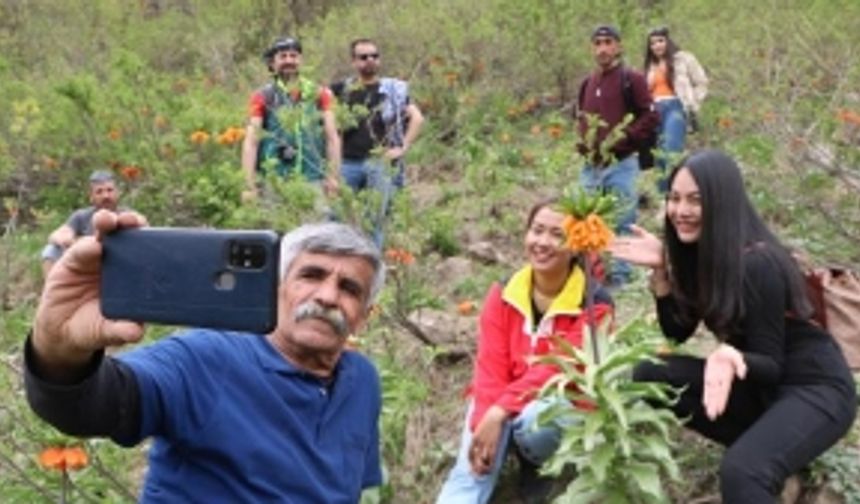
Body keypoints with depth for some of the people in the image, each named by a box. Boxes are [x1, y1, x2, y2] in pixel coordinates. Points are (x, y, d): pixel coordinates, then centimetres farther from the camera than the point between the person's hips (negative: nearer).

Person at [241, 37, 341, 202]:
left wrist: (332, 177, -7)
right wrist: (250, 185, -11)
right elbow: (251, 142, -2)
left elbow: (332, 138, 4)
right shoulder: (263, 97, 3)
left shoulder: (320, 95, 8)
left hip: (313, 183, 1)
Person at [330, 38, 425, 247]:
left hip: (381, 163, -1)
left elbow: (417, 118, 1)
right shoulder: (341, 89, 12)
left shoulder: (394, 89, 8)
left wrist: (403, 148, -6)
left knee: (375, 220, 3)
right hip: (347, 162, 1)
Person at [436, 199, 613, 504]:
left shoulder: (593, 303, -11)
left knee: (535, 421, -36)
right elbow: (490, 365, -6)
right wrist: (484, 421, -23)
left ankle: (540, 468, -2)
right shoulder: (503, 295, 0)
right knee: (470, 470, -24)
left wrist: (499, 412, -31)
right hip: (501, 403, 3)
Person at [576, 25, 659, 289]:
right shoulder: (587, 84, 16)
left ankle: (619, 275, 5)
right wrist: (582, 140, 9)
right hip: (591, 166, 6)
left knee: (622, 221, -3)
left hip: (621, 164, -6)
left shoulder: (631, 79, -2)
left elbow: (650, 116, -7)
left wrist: (624, 138, -14)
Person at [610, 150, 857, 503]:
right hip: (759, 385, 9)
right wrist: (660, 270, -9)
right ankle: (760, 441, 4)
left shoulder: (757, 265, -23)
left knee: (740, 472, -36)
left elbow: (772, 365, -20)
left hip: (814, 389, -9)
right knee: (648, 377, -7)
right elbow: (677, 333, 4)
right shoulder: (697, 255, -1)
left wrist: (733, 357, -42)